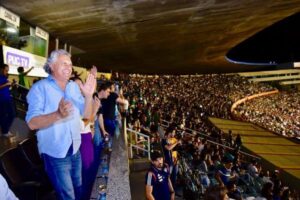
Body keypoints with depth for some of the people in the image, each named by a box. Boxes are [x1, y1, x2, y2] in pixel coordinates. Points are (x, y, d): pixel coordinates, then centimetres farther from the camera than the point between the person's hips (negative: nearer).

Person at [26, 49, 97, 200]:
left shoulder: (74, 87, 5)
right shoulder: (39, 88, -13)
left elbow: (86, 115, 0)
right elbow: (32, 123, -23)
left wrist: (88, 95, -19)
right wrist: (58, 114, -42)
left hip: (75, 150, 6)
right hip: (55, 154, -6)